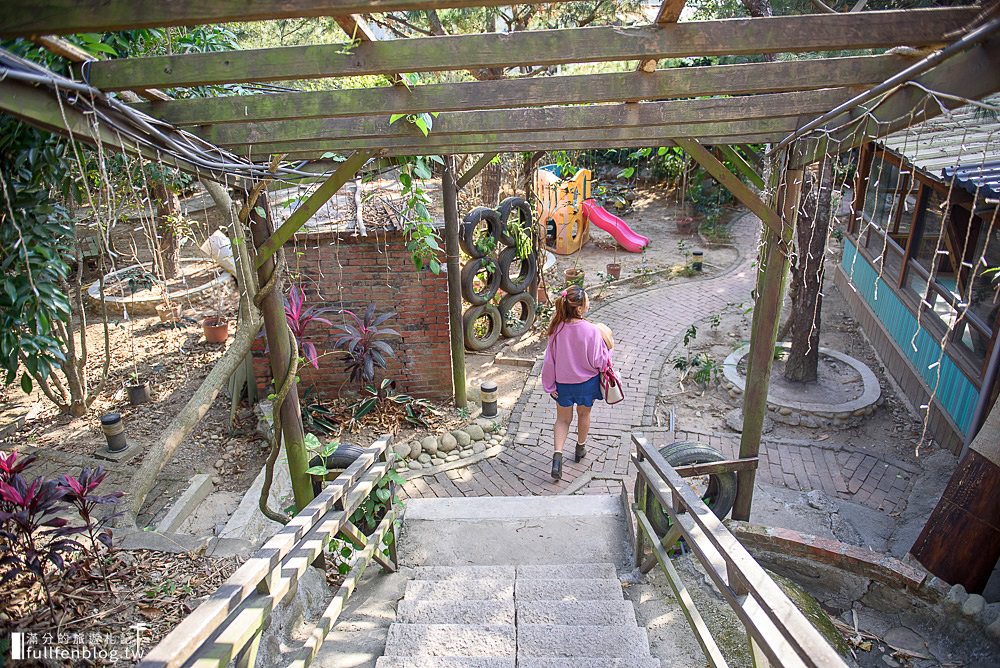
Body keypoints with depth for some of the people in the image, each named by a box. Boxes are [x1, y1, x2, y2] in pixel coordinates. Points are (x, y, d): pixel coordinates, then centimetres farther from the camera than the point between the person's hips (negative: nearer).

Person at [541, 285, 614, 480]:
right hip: (587, 383, -1)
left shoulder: (557, 328, -17)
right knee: (584, 414, 25)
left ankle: (557, 454, 1)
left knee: (563, 419, 19)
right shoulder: (591, 330, -26)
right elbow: (599, 362, -18)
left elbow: (550, 359, -10)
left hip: (562, 383, 2)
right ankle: (580, 448, 46)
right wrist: (607, 347, 0)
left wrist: (550, 385, 1)